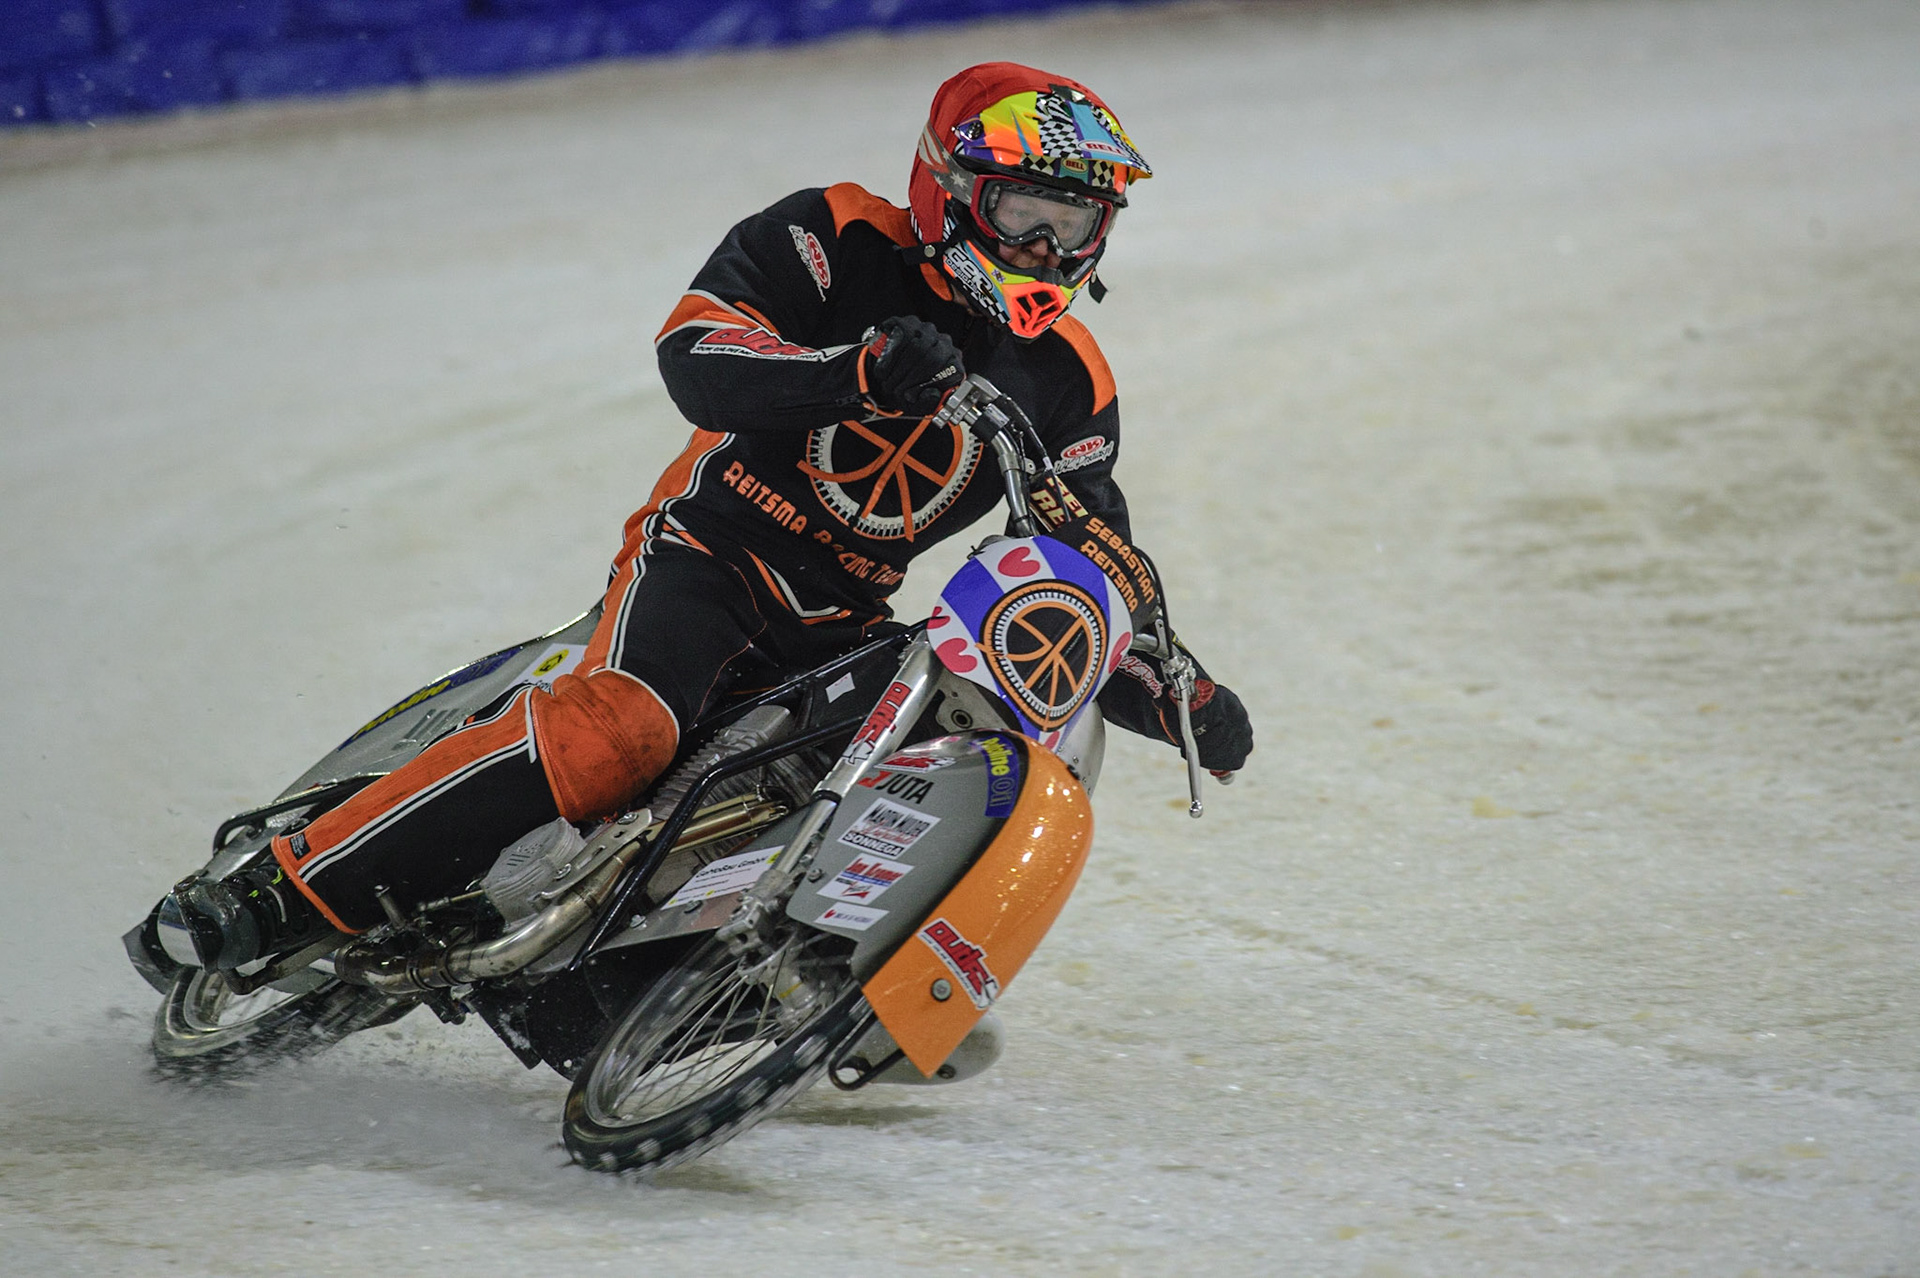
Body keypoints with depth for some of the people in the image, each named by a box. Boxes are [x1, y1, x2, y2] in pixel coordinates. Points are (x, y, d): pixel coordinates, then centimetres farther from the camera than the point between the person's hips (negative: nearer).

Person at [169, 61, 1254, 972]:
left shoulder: (1071, 388, 7)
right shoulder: (840, 240, -5)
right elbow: (696, 359, -18)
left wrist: (1178, 696, -5)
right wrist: (862, 370, -33)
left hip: (843, 630, 6)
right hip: (710, 549, -6)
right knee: (620, 731, -32)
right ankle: (279, 897, -32)